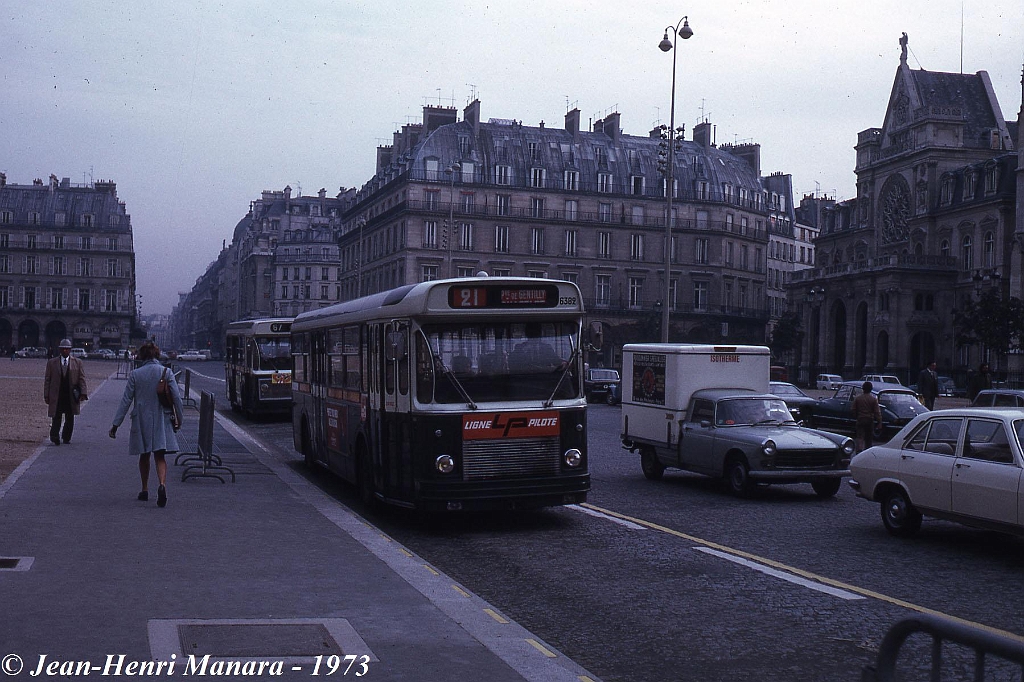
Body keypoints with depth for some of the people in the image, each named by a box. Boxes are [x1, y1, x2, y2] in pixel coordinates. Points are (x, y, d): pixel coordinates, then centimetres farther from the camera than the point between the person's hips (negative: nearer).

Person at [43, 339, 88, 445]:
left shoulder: (77, 362, 6)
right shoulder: (51, 362, 5)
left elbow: (82, 379, 4)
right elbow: (47, 380, 5)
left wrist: (83, 393, -7)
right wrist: (46, 395, -1)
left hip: (71, 396, 1)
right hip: (56, 396, -1)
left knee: (70, 419, 9)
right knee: (56, 418, -4)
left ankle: (66, 438, 23)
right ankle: (55, 438, 6)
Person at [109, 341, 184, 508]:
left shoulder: (135, 374, -3)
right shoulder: (166, 372, -3)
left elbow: (126, 400, -3)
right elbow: (177, 398, -4)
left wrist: (116, 424, 2)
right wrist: (178, 419, 8)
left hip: (141, 420, 0)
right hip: (162, 420, 0)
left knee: (144, 456, 16)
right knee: (160, 456, 0)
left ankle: (145, 490, 24)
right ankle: (162, 484, -25)